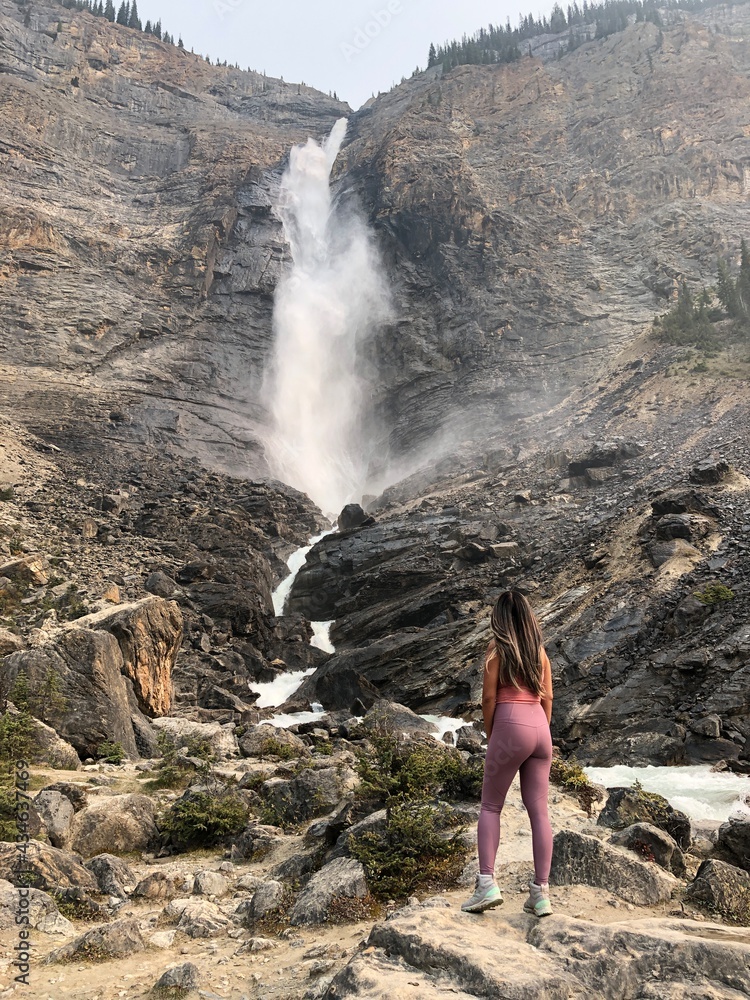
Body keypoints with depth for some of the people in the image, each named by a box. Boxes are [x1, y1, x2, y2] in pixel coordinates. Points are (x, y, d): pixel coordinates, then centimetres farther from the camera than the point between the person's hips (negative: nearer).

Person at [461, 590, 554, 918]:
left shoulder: (497, 647, -2)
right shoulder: (539, 650, 12)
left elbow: (489, 697, -6)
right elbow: (547, 697, 12)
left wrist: (489, 737, 4)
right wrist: (542, 734, 18)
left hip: (510, 725, -5)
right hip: (540, 727, 5)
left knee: (490, 806, 5)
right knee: (539, 810, 6)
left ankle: (487, 883, -4)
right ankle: (541, 892, 8)